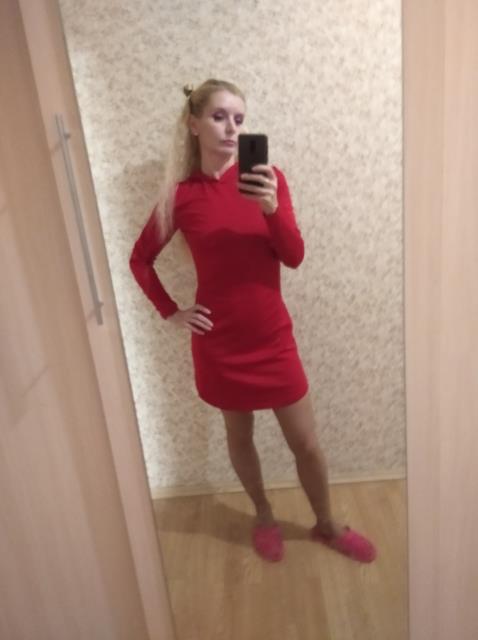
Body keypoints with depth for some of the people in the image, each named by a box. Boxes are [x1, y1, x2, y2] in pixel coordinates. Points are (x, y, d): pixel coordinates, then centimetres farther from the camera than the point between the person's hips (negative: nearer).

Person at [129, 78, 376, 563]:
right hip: (219, 341, 0)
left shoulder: (267, 177, -4)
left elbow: (294, 257, -10)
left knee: (306, 443, 11)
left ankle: (326, 525, 38)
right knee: (239, 435, 18)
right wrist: (170, 312, 0)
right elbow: (140, 259, 8)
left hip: (272, 335, 1)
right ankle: (264, 517, 45)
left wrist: (271, 208, -26)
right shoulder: (182, 195, -5)